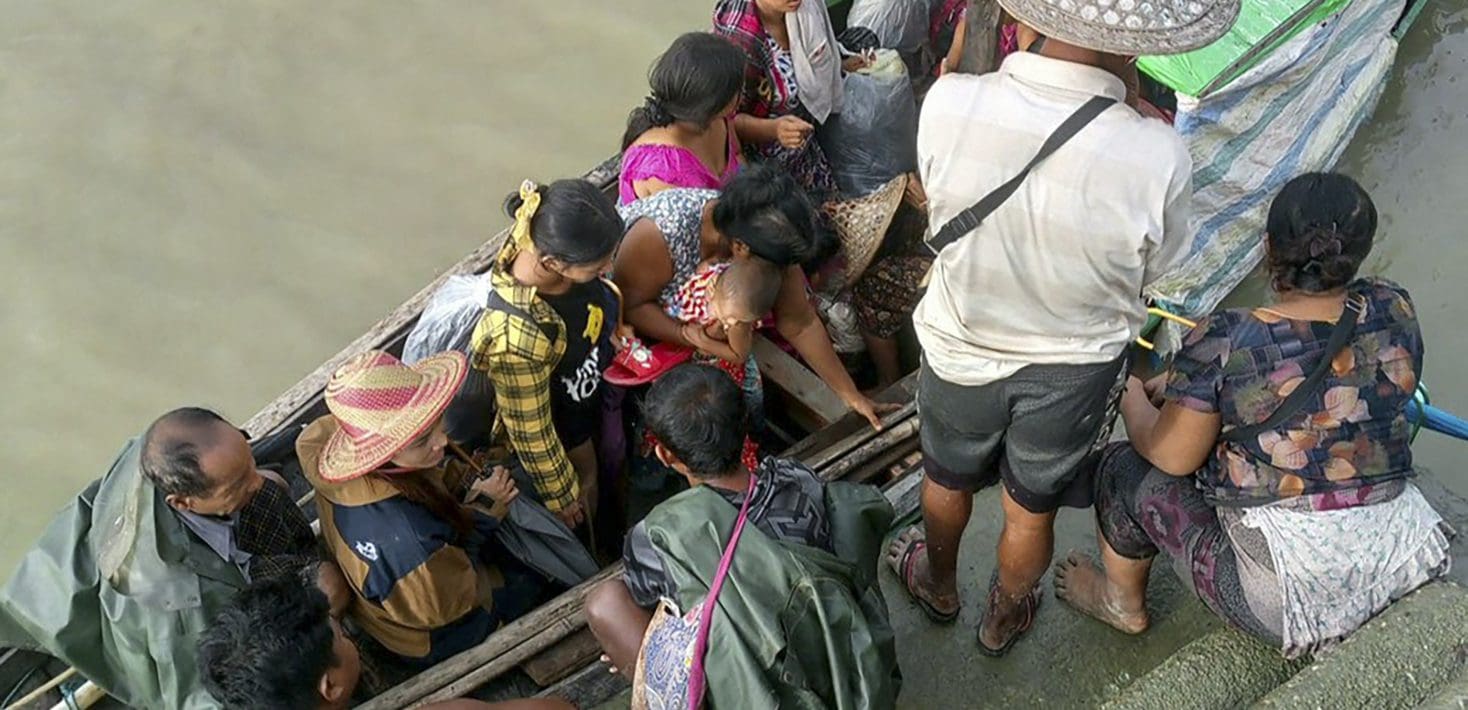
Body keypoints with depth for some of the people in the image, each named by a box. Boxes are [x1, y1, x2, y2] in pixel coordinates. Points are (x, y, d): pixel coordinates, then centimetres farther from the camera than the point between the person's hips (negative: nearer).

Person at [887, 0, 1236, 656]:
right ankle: (1003, 619, 54)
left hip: (961, 350, 1)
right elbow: (1154, 268, -11)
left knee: (948, 480, 31)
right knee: (1031, 510, 27)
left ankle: (939, 584, 59)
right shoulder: (1158, 156, -32)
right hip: (1074, 369, -1)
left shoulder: (947, 105, -30)